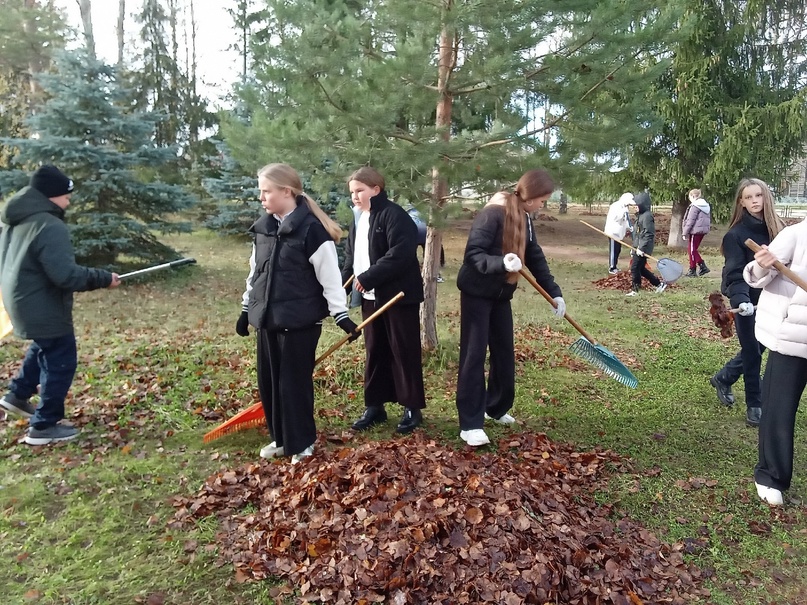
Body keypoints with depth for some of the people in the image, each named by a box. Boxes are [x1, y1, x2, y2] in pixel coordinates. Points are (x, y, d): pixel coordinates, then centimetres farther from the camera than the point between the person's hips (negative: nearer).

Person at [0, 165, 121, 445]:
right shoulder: (49, 226, -24)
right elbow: (65, 273, -30)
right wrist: (103, 278, -20)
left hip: (23, 302, 10)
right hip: (43, 308, -10)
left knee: (44, 348, 32)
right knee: (60, 363, 2)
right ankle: (43, 427, 10)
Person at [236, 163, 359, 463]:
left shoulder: (312, 229, -14)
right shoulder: (263, 228, 8)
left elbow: (330, 277, -13)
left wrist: (341, 315, -13)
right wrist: (246, 309, 19)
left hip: (300, 321, -7)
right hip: (267, 318, 7)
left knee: (294, 383, 2)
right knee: (268, 382, 13)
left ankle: (302, 443, 20)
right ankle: (280, 438, 30)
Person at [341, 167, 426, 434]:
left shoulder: (394, 215, -14)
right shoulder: (358, 221, 14)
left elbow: (400, 255, -25)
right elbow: (351, 257, 16)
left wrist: (368, 277, -23)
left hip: (399, 295, -8)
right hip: (371, 297, 8)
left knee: (404, 352, 1)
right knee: (374, 352, 13)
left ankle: (413, 408, 12)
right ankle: (374, 406, 24)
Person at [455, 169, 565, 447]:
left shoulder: (524, 219, 7)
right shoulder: (493, 213, -20)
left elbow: (536, 259, 11)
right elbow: (472, 253, -25)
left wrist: (554, 292, 5)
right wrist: (502, 263, -40)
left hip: (501, 294, 8)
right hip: (477, 293, -8)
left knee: (504, 353, 13)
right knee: (474, 354, -6)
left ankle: (496, 408, 30)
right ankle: (470, 424, -1)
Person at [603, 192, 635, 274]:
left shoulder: (624, 208, 11)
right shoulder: (615, 206, -16)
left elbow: (625, 220, 18)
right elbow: (615, 218, -25)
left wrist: (630, 228, 5)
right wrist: (624, 211, -29)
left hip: (619, 232, 9)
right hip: (613, 232, -9)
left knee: (618, 250, 13)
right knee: (613, 250, -6)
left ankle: (614, 266, 23)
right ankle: (611, 268, -1)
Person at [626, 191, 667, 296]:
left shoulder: (647, 216, -16)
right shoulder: (640, 215, 14)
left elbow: (648, 235, -22)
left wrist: (641, 248, -24)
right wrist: (636, 247, 20)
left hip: (643, 248, -10)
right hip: (639, 247, 10)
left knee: (635, 268, -5)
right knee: (641, 268, 15)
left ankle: (635, 290, 7)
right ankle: (659, 284, 25)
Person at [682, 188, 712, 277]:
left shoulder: (695, 206, -13)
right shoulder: (706, 205, 15)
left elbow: (690, 220, -15)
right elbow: (709, 219, 18)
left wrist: (685, 232, -11)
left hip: (695, 230, -9)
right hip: (703, 230, 9)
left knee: (692, 250, -1)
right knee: (693, 249, 15)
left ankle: (692, 270, 0)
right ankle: (702, 266, 14)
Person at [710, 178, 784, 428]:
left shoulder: (777, 228, 2)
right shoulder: (736, 234, -13)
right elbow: (735, 274, -20)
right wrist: (741, 299, -36)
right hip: (748, 303, -5)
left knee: (754, 350, 17)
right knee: (752, 353, 4)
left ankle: (722, 379, 40)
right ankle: (755, 405, 19)